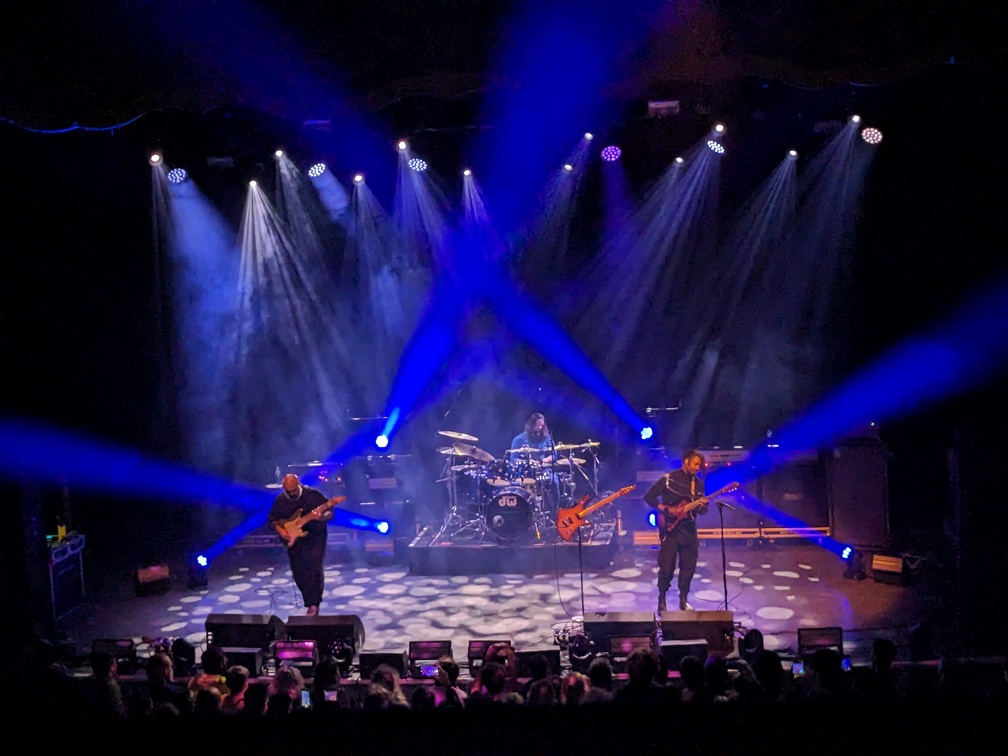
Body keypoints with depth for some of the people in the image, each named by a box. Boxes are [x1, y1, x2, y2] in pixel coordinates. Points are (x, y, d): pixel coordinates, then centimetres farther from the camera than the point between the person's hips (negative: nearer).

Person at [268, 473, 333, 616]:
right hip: (294, 541, 4)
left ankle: (314, 603, -5)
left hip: (315, 538, -4)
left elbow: (330, 512, -10)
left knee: (314, 569, -16)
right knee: (299, 574, 4)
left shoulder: (314, 494, -10)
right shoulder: (280, 501, 0)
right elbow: (273, 519, 10)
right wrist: (280, 530, -7)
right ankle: (311, 603, 21)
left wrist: (321, 517, -31)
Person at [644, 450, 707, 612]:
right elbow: (649, 496, -6)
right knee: (667, 567, -3)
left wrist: (701, 507, -11)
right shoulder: (669, 479, -6)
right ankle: (662, 600, 9)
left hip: (689, 529, 5)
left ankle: (683, 599, 19)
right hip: (670, 528, -5)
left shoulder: (699, 483, 10)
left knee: (688, 567, 7)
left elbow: (702, 507, 12)